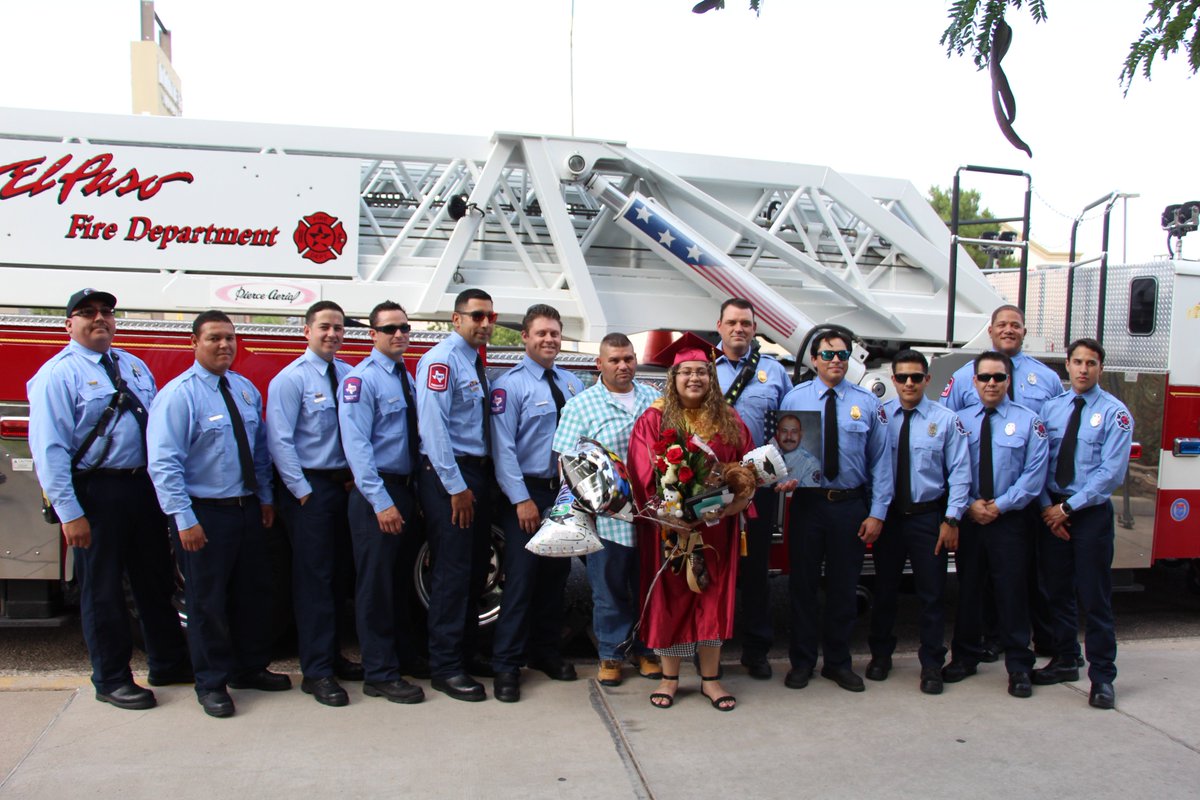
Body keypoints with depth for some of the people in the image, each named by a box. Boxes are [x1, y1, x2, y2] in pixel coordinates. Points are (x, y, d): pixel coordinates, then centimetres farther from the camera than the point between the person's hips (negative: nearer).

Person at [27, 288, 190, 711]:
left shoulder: (134, 366, 13)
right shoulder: (58, 374, -8)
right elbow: (49, 449, -14)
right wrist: (68, 513, -18)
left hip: (144, 486, 6)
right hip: (96, 493, -6)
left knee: (155, 580, 16)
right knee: (102, 589, 6)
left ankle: (169, 663, 31)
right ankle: (111, 680, 21)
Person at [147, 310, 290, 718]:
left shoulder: (247, 390, 8)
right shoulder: (179, 394, -12)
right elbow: (164, 463, -17)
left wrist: (265, 497, 9)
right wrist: (185, 519, -21)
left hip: (248, 509, 6)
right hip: (205, 514, -6)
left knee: (254, 592, 16)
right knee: (208, 601, 6)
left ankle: (251, 669, 34)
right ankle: (212, 684, 22)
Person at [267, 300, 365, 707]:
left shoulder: (350, 375, 7)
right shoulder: (291, 379, -7)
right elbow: (280, 441, -11)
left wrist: (356, 478, -1)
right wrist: (303, 490, -13)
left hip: (344, 485, 5)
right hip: (310, 487, -5)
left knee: (337, 574, 14)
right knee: (314, 579, -1)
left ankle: (332, 656, 28)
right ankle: (316, 672, 8)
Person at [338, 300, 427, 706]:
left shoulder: (407, 378, 13)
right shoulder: (362, 379, -11)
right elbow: (357, 445, -18)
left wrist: (415, 492, 8)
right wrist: (381, 502, -22)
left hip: (406, 490, 8)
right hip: (377, 493, -8)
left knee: (401, 578, 18)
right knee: (377, 584, 0)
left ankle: (403, 653, 33)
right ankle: (380, 675, 9)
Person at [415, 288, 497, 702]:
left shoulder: (476, 364, 16)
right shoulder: (442, 360, -11)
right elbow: (433, 426, -19)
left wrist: (480, 481, 9)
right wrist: (456, 486, -20)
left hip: (477, 473, 9)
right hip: (447, 475, -9)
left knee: (476, 569, 14)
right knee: (453, 570, -5)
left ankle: (466, 653, 26)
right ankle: (445, 667, 5)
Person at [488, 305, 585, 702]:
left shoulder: (572, 384, 11)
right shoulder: (509, 385, -8)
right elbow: (504, 448, -13)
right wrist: (522, 499, -18)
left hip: (566, 491, 6)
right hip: (527, 494, -6)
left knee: (556, 574, 13)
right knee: (521, 578, -6)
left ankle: (545, 652, 28)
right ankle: (506, 666, 5)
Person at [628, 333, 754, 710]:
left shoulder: (729, 421, 6)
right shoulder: (654, 419, -3)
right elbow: (644, 473, -9)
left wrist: (739, 499, -13)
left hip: (716, 525, 3)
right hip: (667, 525, -2)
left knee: (714, 596, 8)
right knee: (670, 597, 6)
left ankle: (710, 678, 22)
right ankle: (669, 677, 20)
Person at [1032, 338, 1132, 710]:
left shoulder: (1115, 413, -5)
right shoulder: (1050, 409, 6)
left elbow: (1111, 472, -12)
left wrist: (1068, 507, -14)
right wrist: (1047, 506, -9)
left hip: (1092, 513, -4)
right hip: (1052, 510, 4)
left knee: (1095, 597, 1)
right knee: (1057, 591, 13)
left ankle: (1102, 677, 12)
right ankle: (1065, 661, 28)